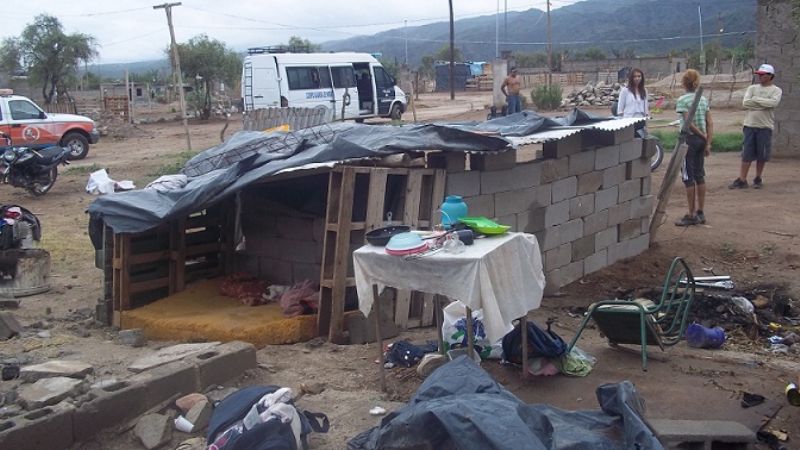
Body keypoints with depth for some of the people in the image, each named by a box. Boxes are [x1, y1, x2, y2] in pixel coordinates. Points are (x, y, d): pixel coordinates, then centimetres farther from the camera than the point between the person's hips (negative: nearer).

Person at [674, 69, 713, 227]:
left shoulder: (682, 100, -11)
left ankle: (692, 215, 1)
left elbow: (689, 123, -19)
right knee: (700, 176, 13)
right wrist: (708, 143, 3)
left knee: (688, 178, -2)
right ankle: (700, 213, 18)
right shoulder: (704, 100, 8)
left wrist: (703, 136, -8)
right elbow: (710, 123, 4)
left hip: (689, 139, -7)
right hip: (701, 141, 7)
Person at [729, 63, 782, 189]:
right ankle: (742, 180, 3)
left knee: (762, 155, 4)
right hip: (749, 125, 2)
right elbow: (745, 103, -5)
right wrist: (764, 104, -10)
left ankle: (758, 179, 19)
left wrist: (755, 99, -11)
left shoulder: (776, 90, 3)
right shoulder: (752, 88, 11)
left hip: (765, 127, -2)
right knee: (747, 154, 1)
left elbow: (773, 102, -19)